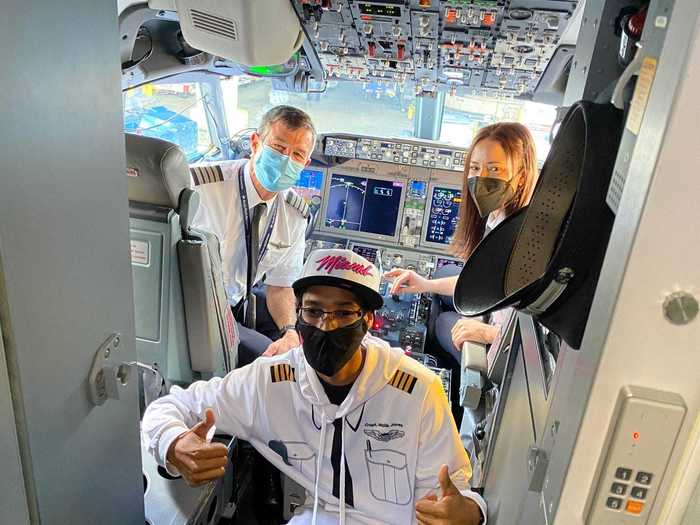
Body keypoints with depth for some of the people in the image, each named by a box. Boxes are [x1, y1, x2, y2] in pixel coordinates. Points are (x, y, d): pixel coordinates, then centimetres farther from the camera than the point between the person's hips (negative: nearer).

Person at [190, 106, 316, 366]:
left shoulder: (295, 213, -5)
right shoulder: (198, 186, -26)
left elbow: (280, 286, 1)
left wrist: (290, 332, -19)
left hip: (238, 303, 7)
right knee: (267, 357, -23)